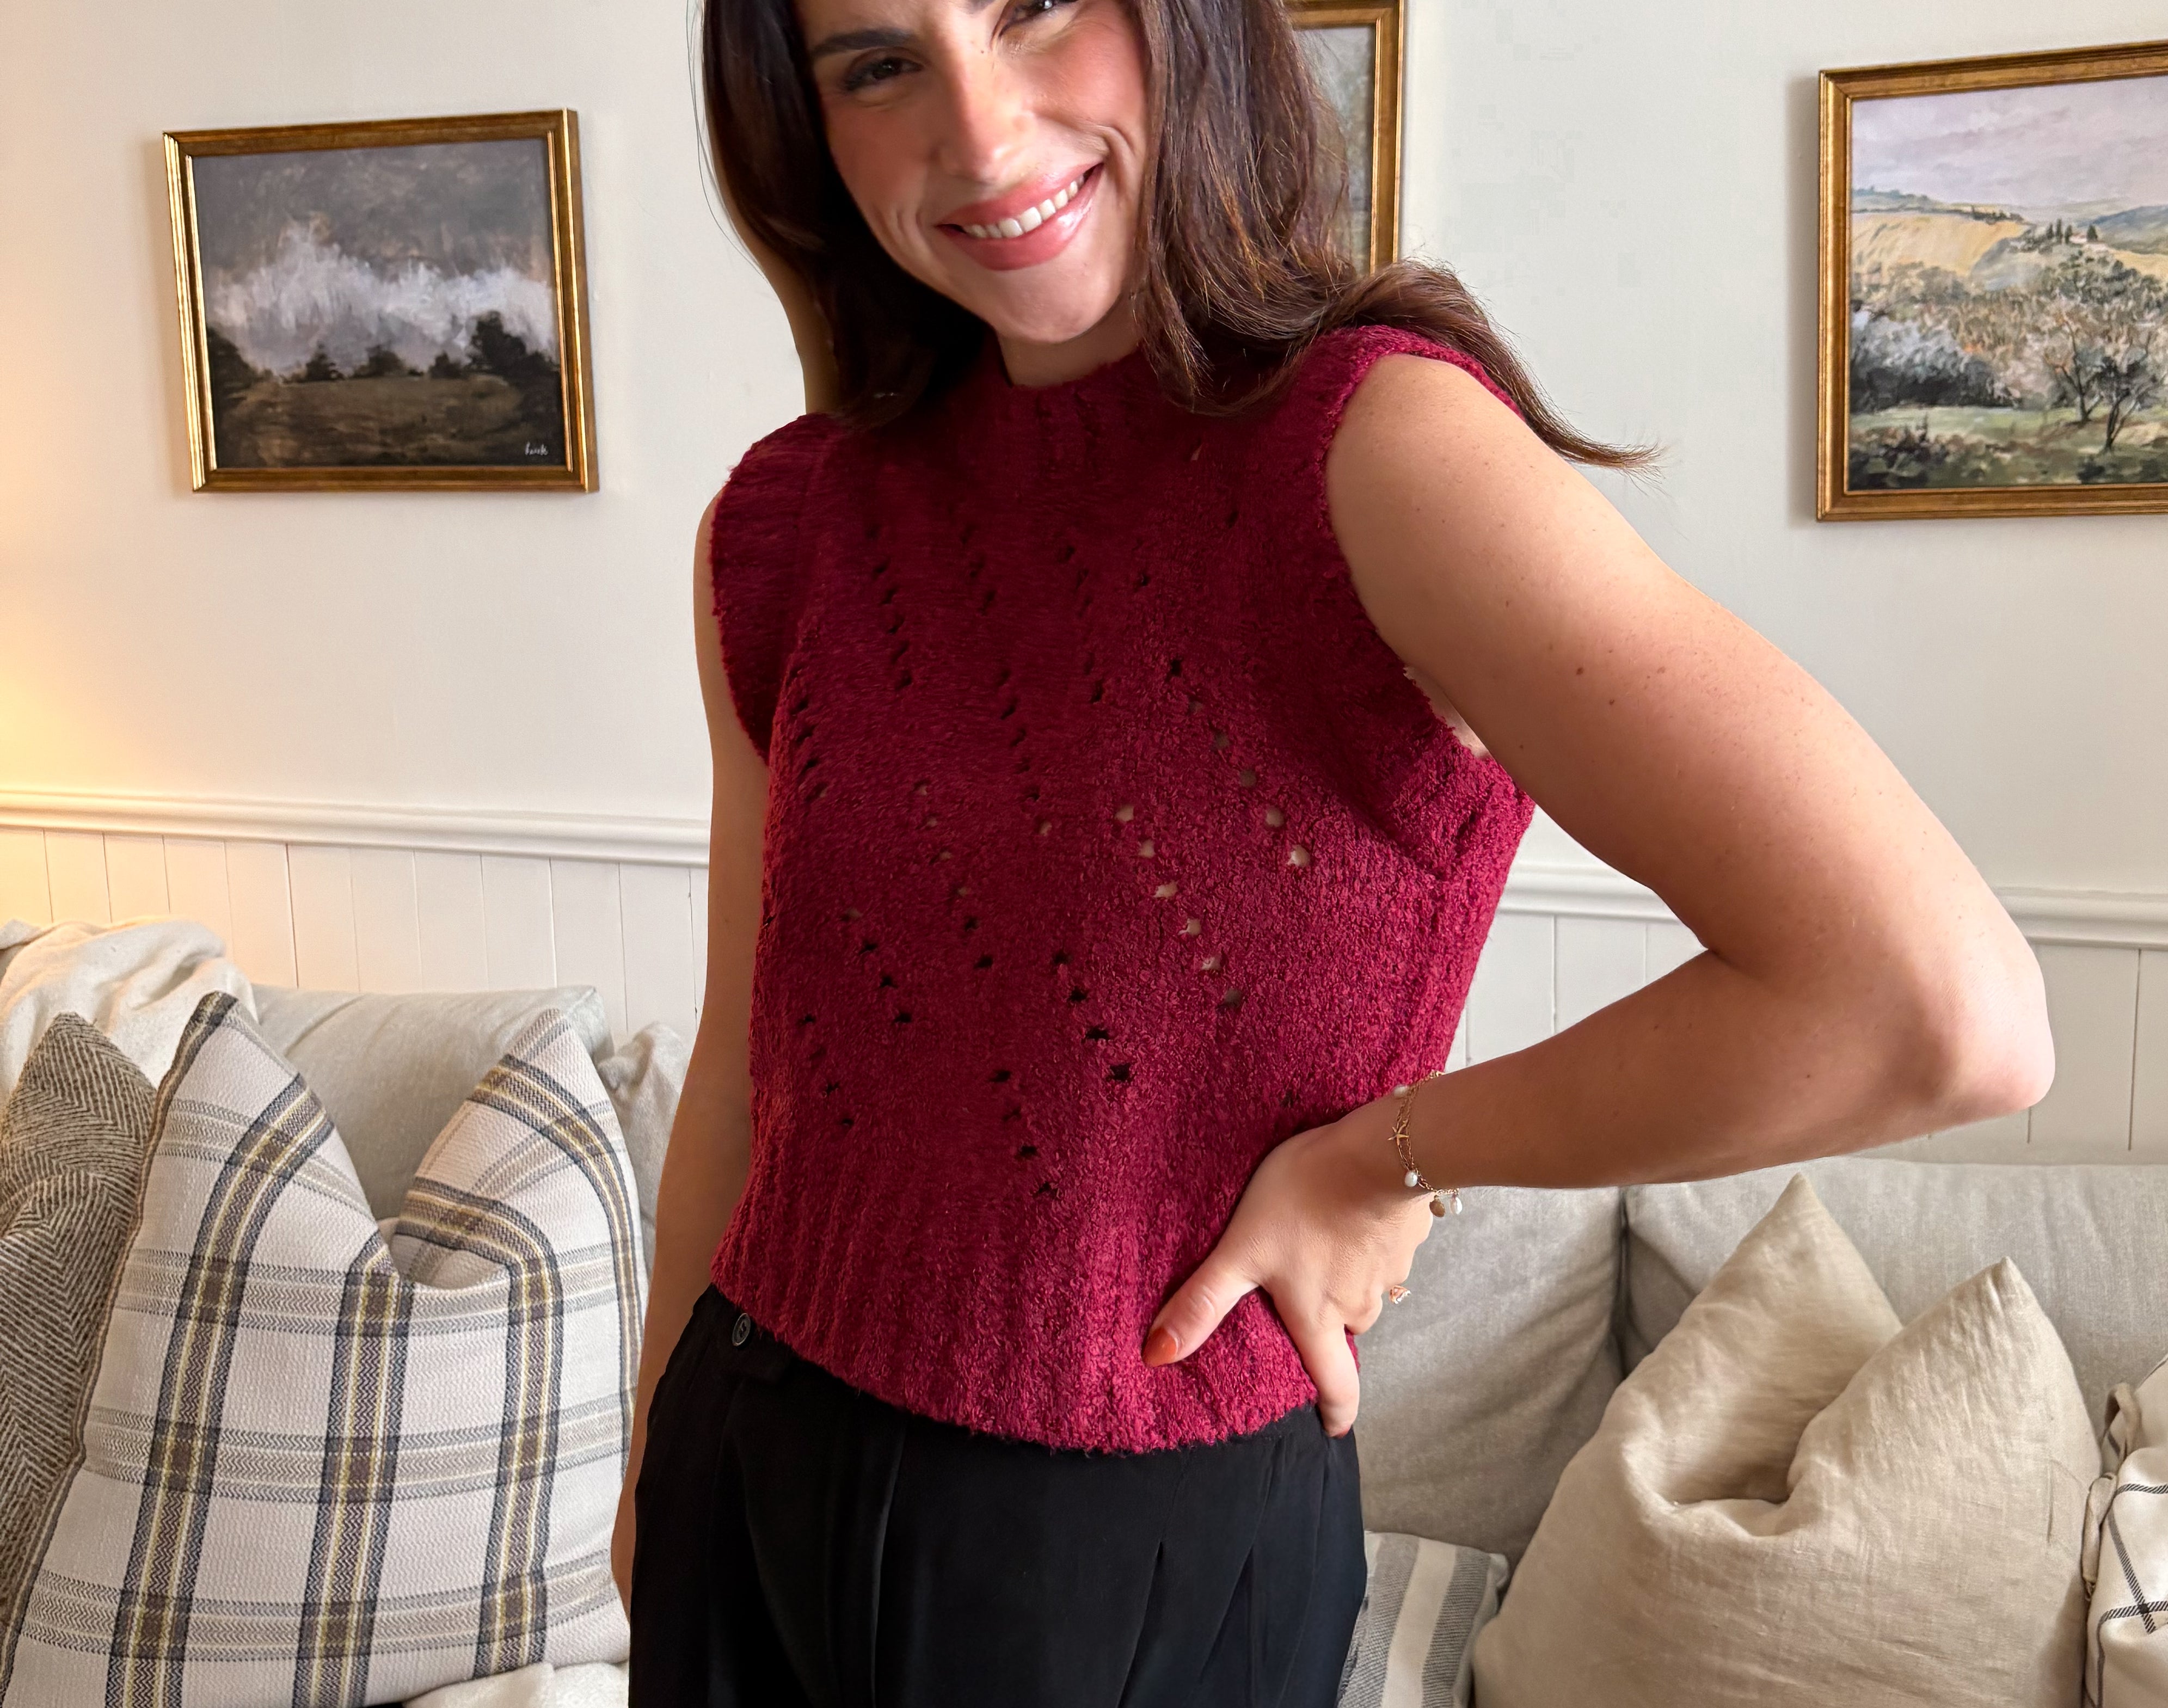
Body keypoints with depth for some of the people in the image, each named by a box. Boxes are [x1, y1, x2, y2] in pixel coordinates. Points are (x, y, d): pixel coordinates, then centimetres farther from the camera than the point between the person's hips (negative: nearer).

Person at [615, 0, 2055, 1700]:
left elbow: (1942, 1009, -29)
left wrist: (1380, 1160, -17)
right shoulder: (787, 528, -3)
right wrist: (656, 1478, 16)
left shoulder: (1376, 443, -20)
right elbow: (747, 1069, 7)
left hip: (1152, 1556, -4)